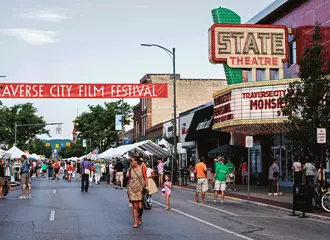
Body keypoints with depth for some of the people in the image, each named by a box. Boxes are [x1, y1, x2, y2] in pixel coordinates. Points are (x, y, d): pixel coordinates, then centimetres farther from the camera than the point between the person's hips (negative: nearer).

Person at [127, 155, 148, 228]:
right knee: (135, 206, -2)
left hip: (140, 189, -2)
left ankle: (139, 218, 26)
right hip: (132, 189, 2)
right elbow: (129, 179, 12)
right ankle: (135, 222, 6)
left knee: (140, 206, -4)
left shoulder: (142, 168, -2)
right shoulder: (131, 169, 5)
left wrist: (146, 186, -7)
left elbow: (145, 178, 1)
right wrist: (128, 189, 13)